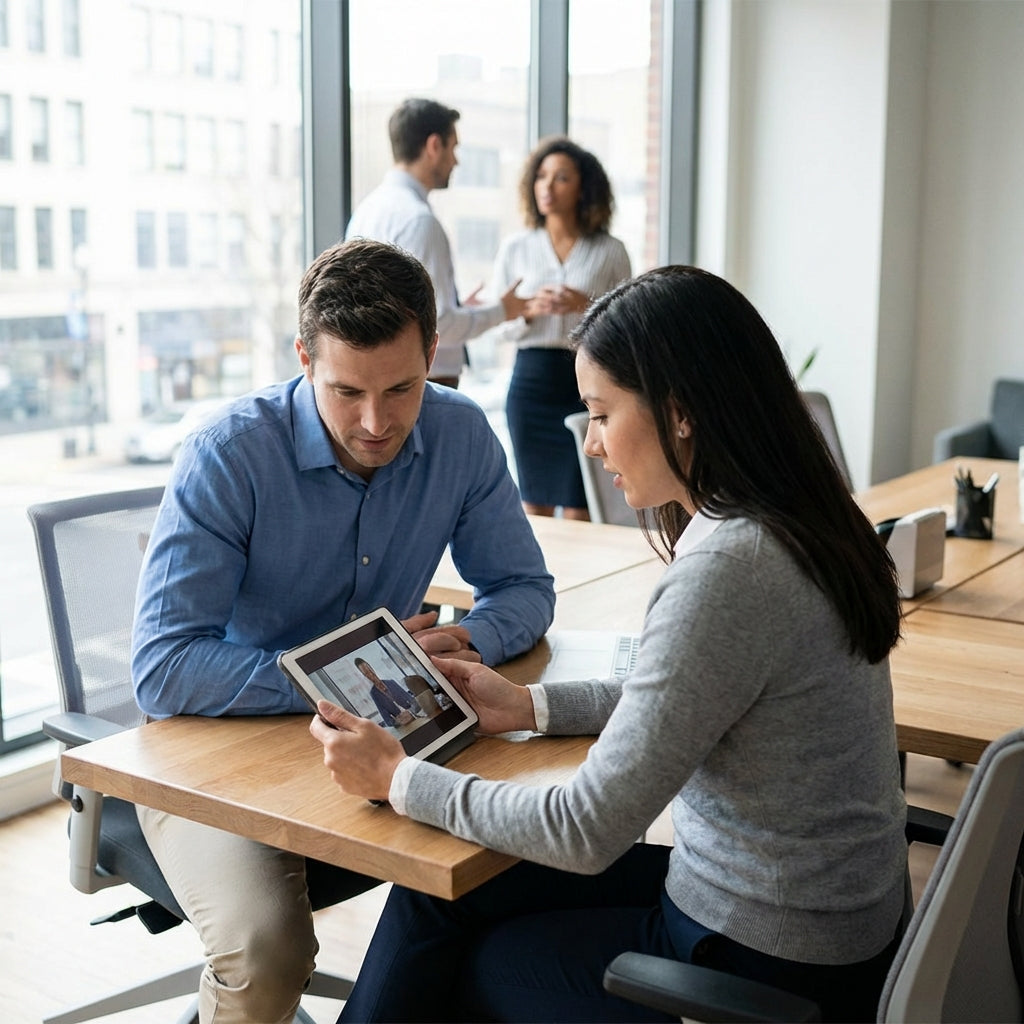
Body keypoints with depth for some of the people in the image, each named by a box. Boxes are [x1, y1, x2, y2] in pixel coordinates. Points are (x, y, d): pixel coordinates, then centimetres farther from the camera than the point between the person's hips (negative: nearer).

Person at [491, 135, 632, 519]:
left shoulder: (611, 251, 1)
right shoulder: (515, 248, 6)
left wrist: (589, 308, -14)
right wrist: (529, 311, -13)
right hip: (532, 377, 2)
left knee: (578, 508, -2)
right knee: (535, 504, 9)